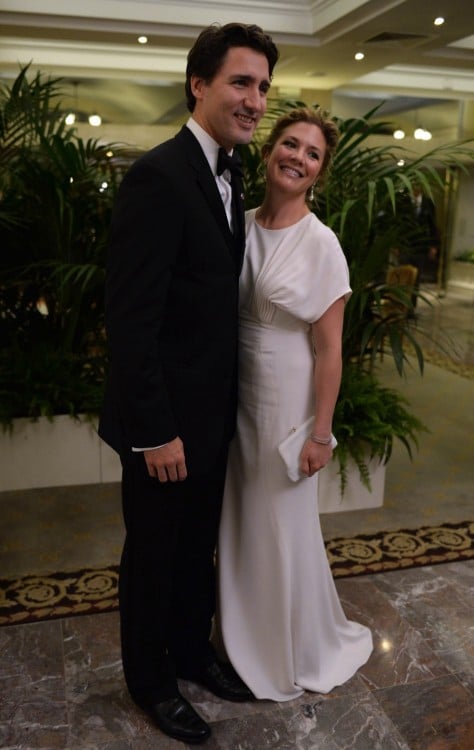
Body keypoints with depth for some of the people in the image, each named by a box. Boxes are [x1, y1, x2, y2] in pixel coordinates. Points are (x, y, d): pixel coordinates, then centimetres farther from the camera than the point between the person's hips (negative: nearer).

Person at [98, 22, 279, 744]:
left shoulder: (227, 177, 9)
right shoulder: (159, 176, -20)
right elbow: (130, 317, -23)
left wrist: (225, 404, 13)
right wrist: (155, 430, -21)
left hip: (213, 414, 8)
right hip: (164, 421, -8)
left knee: (199, 547, 23)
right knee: (153, 556, 13)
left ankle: (193, 650, 45)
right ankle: (151, 680, 36)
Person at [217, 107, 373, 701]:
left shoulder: (320, 244, -13)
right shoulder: (241, 226, 1)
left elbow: (329, 349, -11)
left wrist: (319, 433, -11)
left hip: (285, 399, -5)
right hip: (234, 394, 5)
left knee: (284, 524, 9)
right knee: (238, 520, 17)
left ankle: (300, 651, 36)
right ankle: (245, 636, 42)